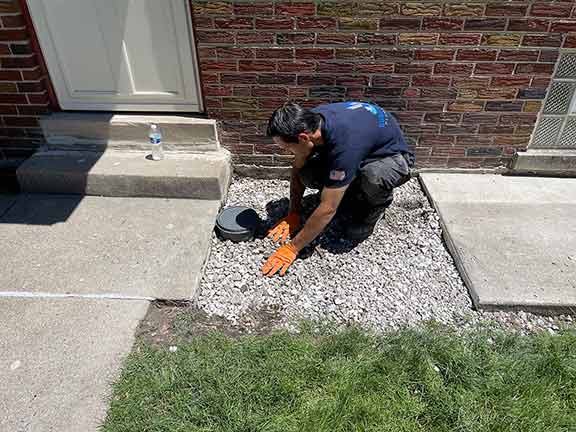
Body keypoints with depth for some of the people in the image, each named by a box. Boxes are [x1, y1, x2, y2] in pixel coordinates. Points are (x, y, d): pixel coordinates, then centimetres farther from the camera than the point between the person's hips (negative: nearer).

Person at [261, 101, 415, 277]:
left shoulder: (344, 143, -40)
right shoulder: (309, 120, -19)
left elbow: (327, 209, -35)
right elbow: (298, 170, -2)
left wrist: (292, 248, -27)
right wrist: (293, 214, -5)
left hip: (392, 157, -6)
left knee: (372, 177, -41)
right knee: (307, 174, -18)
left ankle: (378, 203, -5)